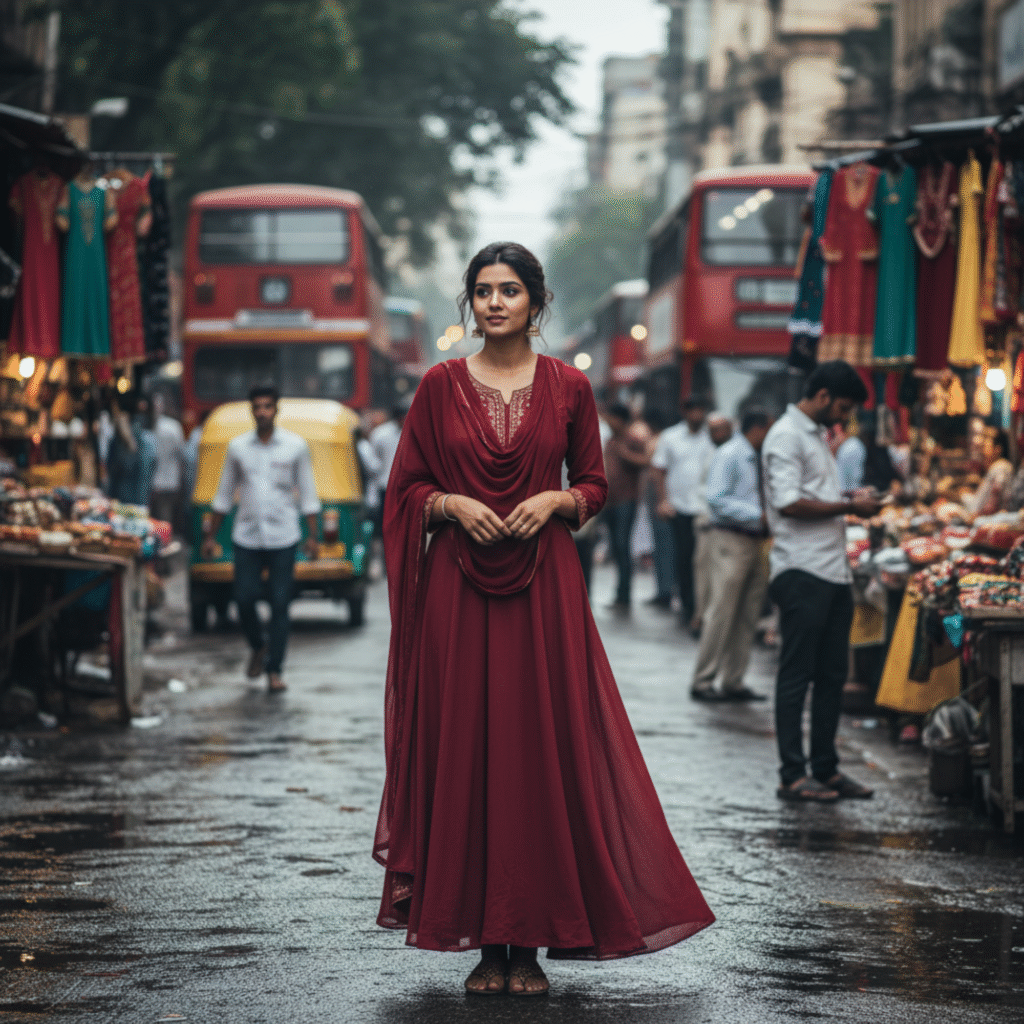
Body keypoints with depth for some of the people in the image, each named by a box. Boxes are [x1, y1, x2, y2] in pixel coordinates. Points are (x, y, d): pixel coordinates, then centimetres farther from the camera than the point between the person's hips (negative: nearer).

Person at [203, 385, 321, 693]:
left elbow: (307, 495, 4)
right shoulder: (238, 447, 6)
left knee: (280, 604, -2)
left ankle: (274, 670, 6)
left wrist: (312, 536, -2)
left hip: (283, 538, -2)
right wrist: (211, 536, 11)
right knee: (244, 598, -1)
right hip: (246, 537, 2)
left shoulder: (295, 447, 2)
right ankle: (258, 646, 28)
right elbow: (224, 496, 12)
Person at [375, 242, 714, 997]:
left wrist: (556, 500, -9)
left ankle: (532, 942, 4)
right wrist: (452, 504, -11)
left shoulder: (568, 387, 5)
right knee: (465, 751, -1)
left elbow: (595, 484, 10)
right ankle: (486, 942, 6)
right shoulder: (441, 386, 5)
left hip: (544, 587, 0)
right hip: (459, 588, 0)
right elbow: (406, 488, 7)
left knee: (542, 751, -2)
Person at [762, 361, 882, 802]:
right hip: (802, 572, -10)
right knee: (796, 676, -5)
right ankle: (793, 775, -2)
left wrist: (852, 501, 11)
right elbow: (789, 503, -19)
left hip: (833, 572, 10)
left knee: (832, 675, 11)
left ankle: (826, 768, 17)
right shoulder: (786, 435, -9)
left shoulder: (816, 435, 22)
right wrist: (848, 507, -13)